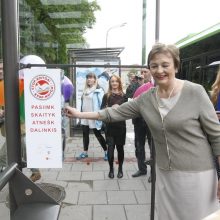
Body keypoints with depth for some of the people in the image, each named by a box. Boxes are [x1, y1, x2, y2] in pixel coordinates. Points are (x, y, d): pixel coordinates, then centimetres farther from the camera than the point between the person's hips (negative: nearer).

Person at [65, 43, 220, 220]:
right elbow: (114, 113, 4)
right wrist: (79, 114, 4)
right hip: (165, 173, 5)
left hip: (195, 173, -4)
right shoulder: (146, 99, 0)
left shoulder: (195, 92, -13)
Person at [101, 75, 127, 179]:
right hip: (110, 125, -1)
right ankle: (111, 169, 16)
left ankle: (120, 169, 24)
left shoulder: (123, 96, 7)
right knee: (110, 148, -2)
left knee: (120, 147, 8)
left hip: (120, 125, 1)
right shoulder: (106, 96, 3)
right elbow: (102, 109, -2)